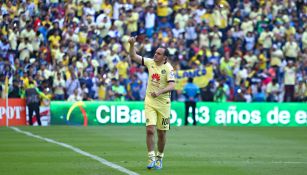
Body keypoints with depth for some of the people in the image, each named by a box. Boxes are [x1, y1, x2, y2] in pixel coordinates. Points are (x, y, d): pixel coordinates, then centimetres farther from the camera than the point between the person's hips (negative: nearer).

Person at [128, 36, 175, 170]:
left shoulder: (168, 68, -12)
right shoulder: (150, 62, 1)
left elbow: (172, 85, -22)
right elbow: (133, 57, 5)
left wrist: (159, 92, -36)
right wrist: (132, 45, -11)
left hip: (163, 103, -2)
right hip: (150, 102, 2)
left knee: (162, 133, 6)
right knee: (150, 130, -12)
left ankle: (159, 158, 24)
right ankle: (151, 158, -8)